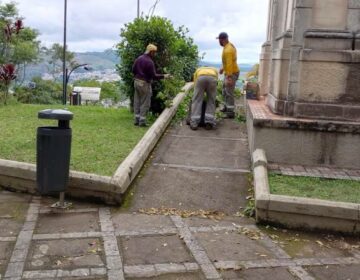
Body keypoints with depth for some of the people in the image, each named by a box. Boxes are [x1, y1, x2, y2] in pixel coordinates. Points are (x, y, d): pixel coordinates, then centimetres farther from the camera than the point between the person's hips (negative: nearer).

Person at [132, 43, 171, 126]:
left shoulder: (138, 58, 5)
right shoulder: (149, 62, -19)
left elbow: (133, 69, 13)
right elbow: (153, 76, -18)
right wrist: (164, 76, -9)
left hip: (136, 82, 8)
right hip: (145, 84, -8)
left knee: (137, 102, 13)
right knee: (145, 103, 2)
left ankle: (136, 119, 18)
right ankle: (142, 121, 4)